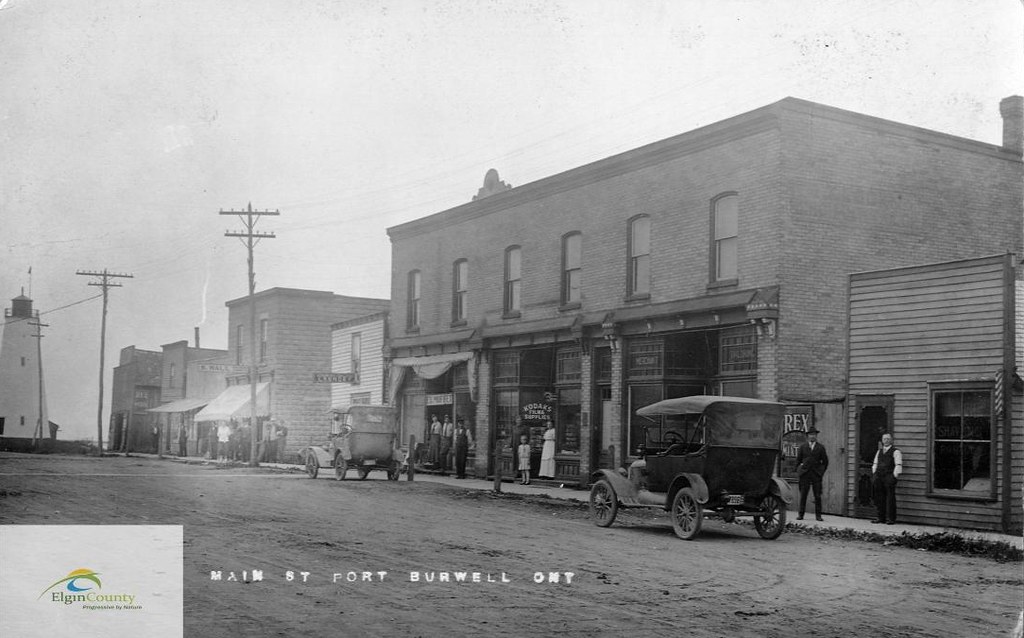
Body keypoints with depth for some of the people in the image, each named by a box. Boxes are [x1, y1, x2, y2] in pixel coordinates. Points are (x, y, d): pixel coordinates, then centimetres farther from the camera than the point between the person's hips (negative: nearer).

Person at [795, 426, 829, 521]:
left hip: (816, 474, 0)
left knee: (818, 496, -3)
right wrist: (799, 471, 6)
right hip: (805, 474, 1)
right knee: (803, 495, -1)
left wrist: (822, 472, 6)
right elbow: (798, 460, 14)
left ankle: (818, 516, 1)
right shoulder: (803, 447, 10)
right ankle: (800, 514, 3)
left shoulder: (821, 447, 8)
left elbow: (825, 461, 13)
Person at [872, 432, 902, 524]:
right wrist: (874, 474, 14)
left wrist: (895, 476, -14)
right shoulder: (879, 452, 21)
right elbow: (875, 464, 25)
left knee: (890, 497, -5)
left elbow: (898, 465, -6)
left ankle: (890, 518, -3)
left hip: (889, 476, -6)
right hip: (879, 477, 6)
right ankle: (881, 517, 11)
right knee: (879, 497, 5)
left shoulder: (895, 452, 1)